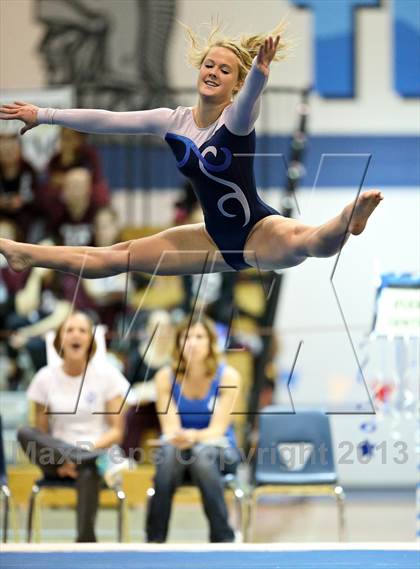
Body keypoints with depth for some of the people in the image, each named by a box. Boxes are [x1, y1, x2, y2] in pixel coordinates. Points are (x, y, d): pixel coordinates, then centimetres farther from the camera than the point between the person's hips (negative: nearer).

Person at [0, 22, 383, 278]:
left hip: (258, 231, -7)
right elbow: (106, 121, 5)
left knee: (310, 242, -43)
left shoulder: (237, 119, -18)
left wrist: (260, 72, -66)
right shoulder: (173, 121, 0)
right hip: (218, 238, 7)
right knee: (117, 257, 15)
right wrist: (44, 116, 7)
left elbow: (249, 99, -43)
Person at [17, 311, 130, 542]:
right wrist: (62, 458, -16)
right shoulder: (46, 378, 5)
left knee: (87, 474, -40)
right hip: (57, 456, 2)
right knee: (24, 433, -31)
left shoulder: (107, 375, 1)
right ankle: (105, 463, -41)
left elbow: (116, 431, 1)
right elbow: (40, 434, 5)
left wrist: (88, 448, -19)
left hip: (97, 451, -2)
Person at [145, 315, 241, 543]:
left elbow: (218, 429, -16)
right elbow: (170, 427, -11)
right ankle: (154, 540, -33)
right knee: (170, 453, -35)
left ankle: (224, 539, -33)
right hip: (177, 447, 1)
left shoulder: (227, 376, -10)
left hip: (218, 449, -1)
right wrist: (176, 437, -36)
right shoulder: (166, 377, -6)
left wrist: (194, 436, -38)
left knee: (203, 454, -37)